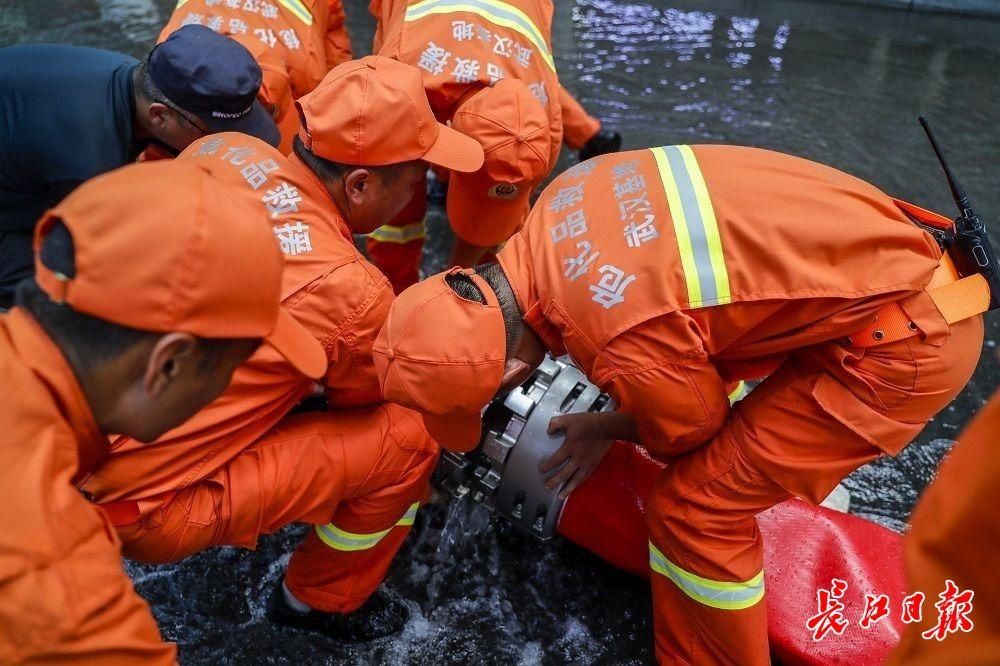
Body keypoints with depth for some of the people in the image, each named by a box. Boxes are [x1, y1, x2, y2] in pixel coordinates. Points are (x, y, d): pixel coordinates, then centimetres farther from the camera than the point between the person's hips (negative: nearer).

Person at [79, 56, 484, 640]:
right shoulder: (351, 292, -24)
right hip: (141, 506, -7)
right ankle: (324, 599, 20)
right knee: (410, 440, -5)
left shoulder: (221, 151, -7)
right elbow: (373, 399, -4)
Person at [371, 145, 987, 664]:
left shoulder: (621, 344, -32)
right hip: (882, 255, 8)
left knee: (696, 508, -7)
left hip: (908, 338, -8)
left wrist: (605, 430, 10)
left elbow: (694, 427, -9)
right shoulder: (561, 204, -8)